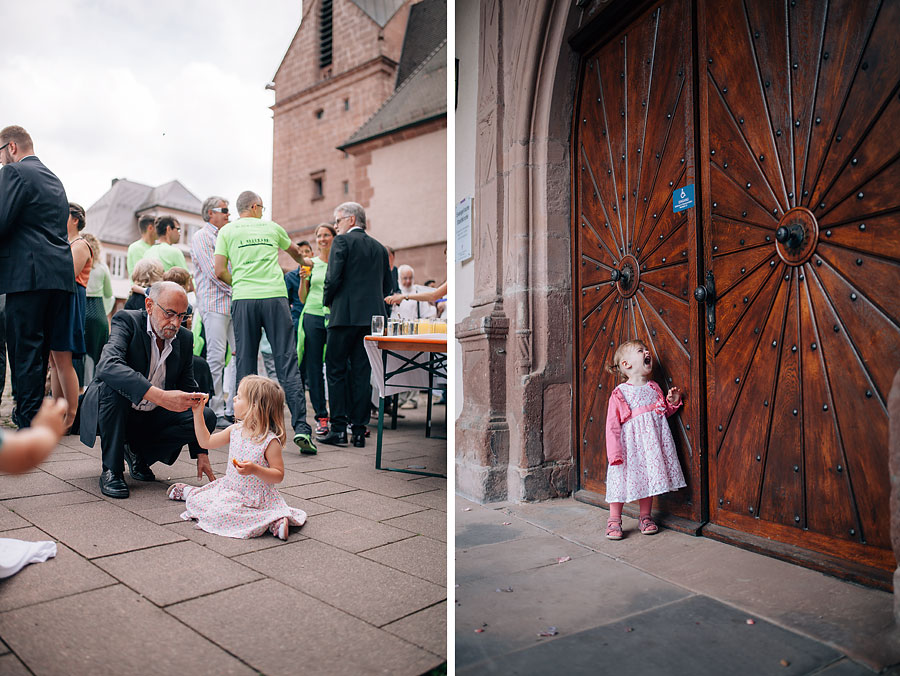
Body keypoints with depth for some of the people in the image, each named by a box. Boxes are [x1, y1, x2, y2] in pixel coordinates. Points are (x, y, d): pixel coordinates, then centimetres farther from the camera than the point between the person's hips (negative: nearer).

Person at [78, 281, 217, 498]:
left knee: (207, 416, -17)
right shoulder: (126, 320, -16)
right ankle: (111, 470, -17)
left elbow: (189, 393, 2)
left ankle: (138, 452, 4)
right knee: (112, 385, -34)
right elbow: (108, 366, -36)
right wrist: (160, 396, -49)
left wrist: (201, 453, -4)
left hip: (150, 419, 4)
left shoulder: (184, 338, -3)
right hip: (117, 412, -4)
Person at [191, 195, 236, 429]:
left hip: (234, 303, 7)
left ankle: (232, 409, 7)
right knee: (216, 357, -8)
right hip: (214, 303, -7)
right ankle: (215, 412, -3)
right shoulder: (201, 238, 0)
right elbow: (213, 272, -10)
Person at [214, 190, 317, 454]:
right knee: (287, 363, -3)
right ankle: (301, 428, -9)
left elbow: (220, 271, 3)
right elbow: (294, 251, 35)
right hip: (275, 296, 0)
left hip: (243, 300, 0)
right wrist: (304, 261, 57)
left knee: (245, 364, 7)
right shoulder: (272, 227, 16)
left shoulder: (227, 231, 11)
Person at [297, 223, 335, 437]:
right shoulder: (311, 264, 11)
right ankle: (321, 416, 10)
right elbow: (303, 298, 12)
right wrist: (303, 279, -4)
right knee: (314, 368, 2)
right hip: (313, 317, 2)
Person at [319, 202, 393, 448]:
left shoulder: (342, 241, -3)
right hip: (372, 316, 6)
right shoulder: (380, 247, 16)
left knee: (336, 370, 2)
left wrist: (328, 300, 5)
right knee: (361, 372, 7)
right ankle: (359, 430, 9)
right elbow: (387, 285, 16)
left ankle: (339, 429, 1)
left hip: (345, 315, -6)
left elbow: (333, 277, -12)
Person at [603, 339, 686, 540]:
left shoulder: (654, 388, 10)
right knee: (622, 479, -2)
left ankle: (645, 518, 26)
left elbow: (663, 413, 22)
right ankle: (614, 521, 13)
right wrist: (615, 453, -14)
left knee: (649, 478, 10)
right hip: (630, 443, -4)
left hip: (652, 441, 4)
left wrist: (672, 402, 2)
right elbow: (613, 426, -8)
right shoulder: (619, 393, -6)